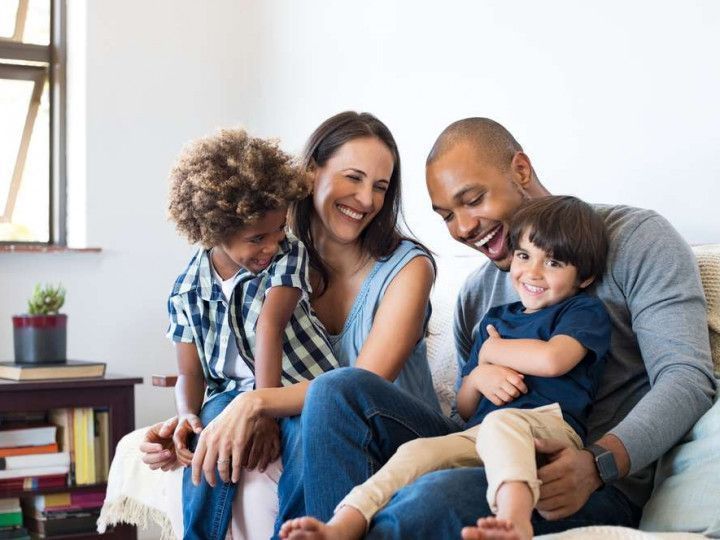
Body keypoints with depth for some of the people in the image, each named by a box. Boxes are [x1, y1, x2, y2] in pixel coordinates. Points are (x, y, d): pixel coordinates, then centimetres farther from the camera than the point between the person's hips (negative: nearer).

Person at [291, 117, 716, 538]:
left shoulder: (635, 238, 0)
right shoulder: (476, 293, 19)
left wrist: (597, 464, -28)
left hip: (602, 488, -6)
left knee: (442, 495, -38)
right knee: (341, 389, -10)